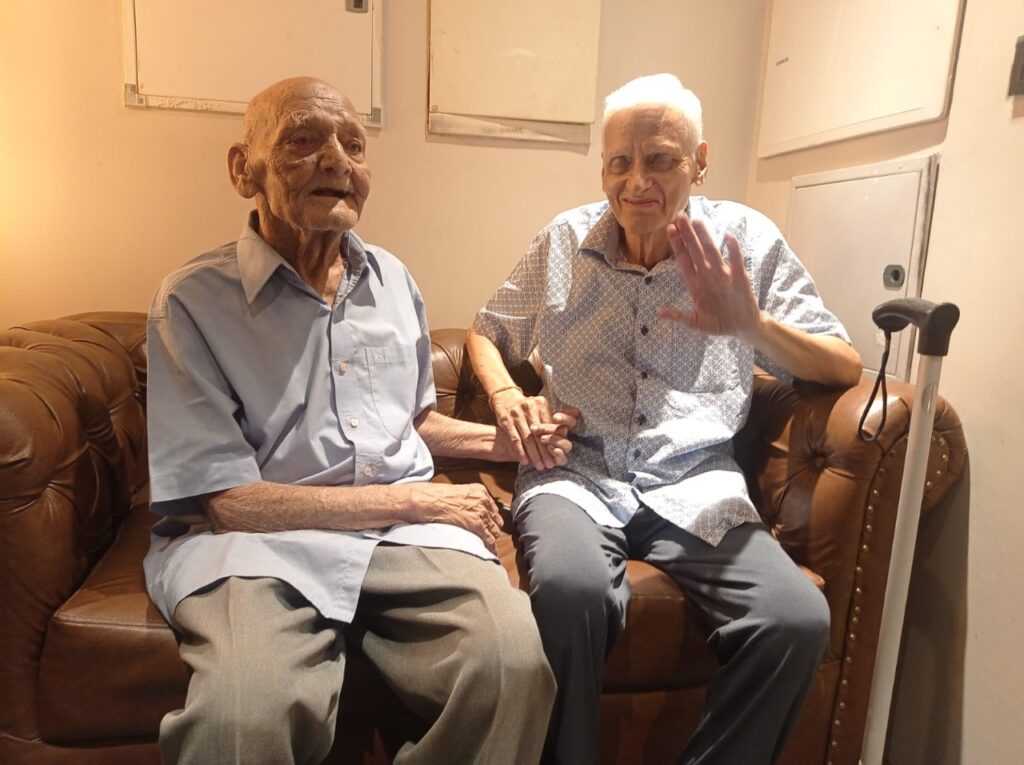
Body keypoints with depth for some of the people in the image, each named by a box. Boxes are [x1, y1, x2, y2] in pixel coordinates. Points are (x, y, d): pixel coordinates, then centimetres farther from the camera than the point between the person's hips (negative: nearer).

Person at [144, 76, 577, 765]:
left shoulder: (393, 278, 15)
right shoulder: (193, 300, -3)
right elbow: (225, 501, -10)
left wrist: (506, 440, 8)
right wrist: (416, 500, -10)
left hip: (407, 528, 4)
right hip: (256, 537, -3)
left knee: (517, 661, -25)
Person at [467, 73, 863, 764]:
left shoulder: (747, 240, 5)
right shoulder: (565, 241, 8)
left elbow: (846, 368, 5)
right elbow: (489, 331, 21)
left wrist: (753, 327, -15)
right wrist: (504, 393, -2)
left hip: (696, 483, 1)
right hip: (574, 471, 0)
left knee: (799, 619, -25)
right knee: (570, 589, -34)